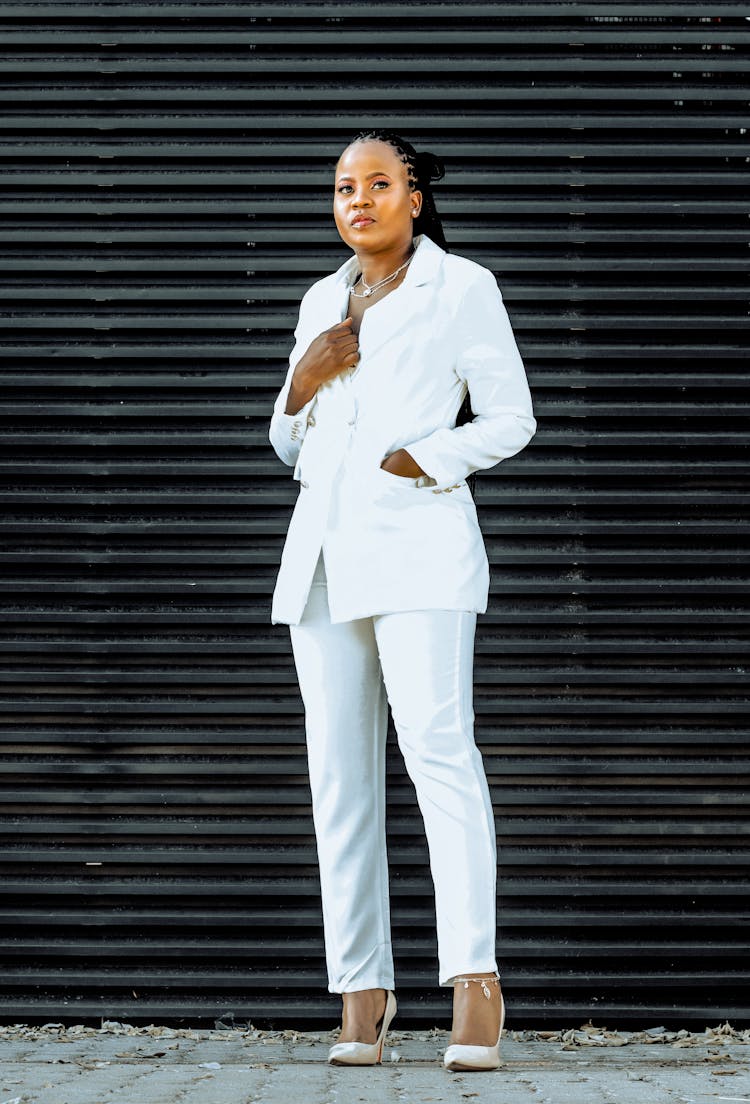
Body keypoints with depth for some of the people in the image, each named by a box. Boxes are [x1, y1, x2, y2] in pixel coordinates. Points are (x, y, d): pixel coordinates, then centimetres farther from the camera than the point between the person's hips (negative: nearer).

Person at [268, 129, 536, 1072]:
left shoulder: (460, 288, 5)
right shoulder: (322, 300, 20)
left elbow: (510, 420, 3)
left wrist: (422, 459, -11)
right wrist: (303, 383, 3)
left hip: (417, 541, -5)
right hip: (324, 543, 6)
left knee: (436, 740, -20)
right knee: (339, 767, 0)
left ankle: (474, 982, -26)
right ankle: (361, 993, 1)